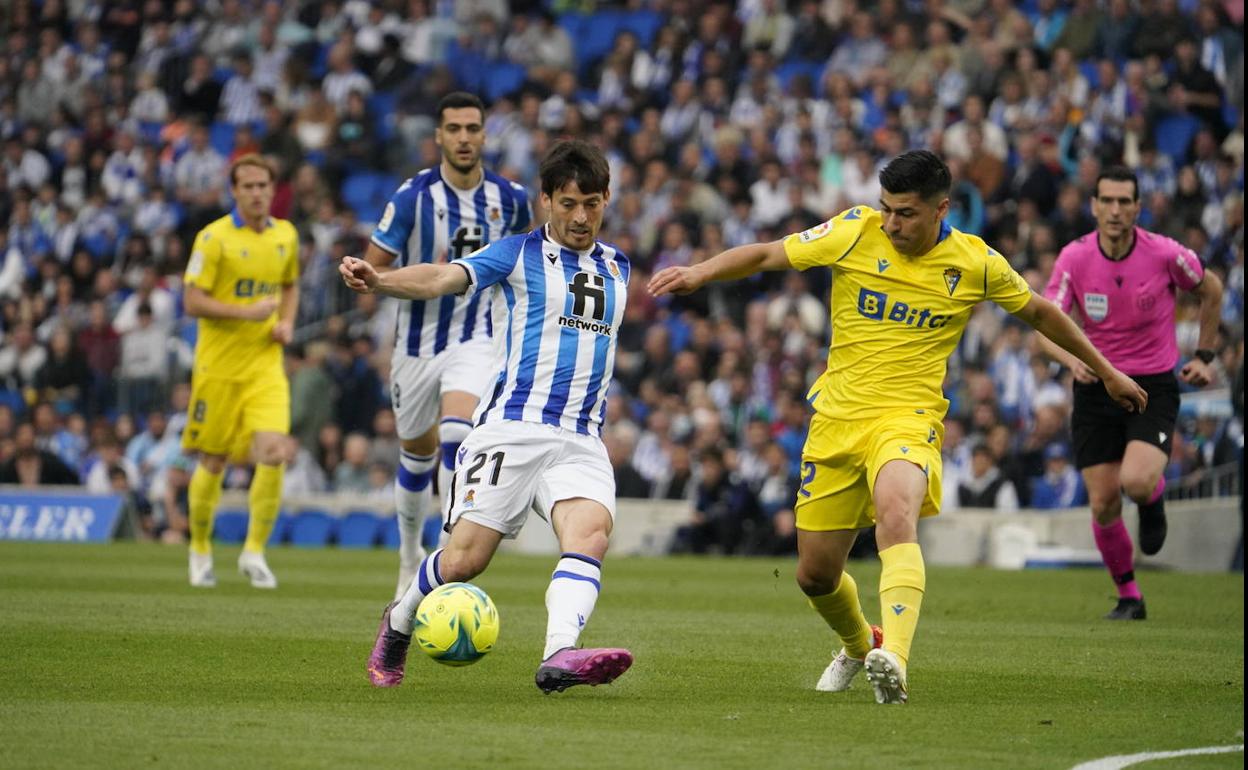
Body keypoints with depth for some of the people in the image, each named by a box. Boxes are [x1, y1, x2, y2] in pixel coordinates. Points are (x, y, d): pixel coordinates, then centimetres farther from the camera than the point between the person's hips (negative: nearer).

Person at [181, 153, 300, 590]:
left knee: (273, 453, -15)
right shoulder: (214, 238, -8)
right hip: (219, 365, -3)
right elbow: (193, 302, -11)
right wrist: (246, 312, -22)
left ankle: (254, 551, -4)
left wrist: (287, 323, 6)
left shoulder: (286, 235, 8)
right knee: (213, 463, 5)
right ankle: (200, 550, 25)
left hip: (266, 363, 3)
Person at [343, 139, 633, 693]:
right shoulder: (519, 254, 1)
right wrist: (378, 280, -35)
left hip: (581, 441, 3)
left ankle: (559, 656, -43)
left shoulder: (617, 268, 17)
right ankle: (399, 622, 22)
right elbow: (443, 279, -16)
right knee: (464, 560, -9)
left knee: (591, 529, -26)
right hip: (511, 429, -3)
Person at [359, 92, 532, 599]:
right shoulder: (413, 196, -12)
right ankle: (410, 556, 36)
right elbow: (372, 271, -9)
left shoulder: (509, 197, -3)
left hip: (477, 339, 0)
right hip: (419, 343, 0)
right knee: (417, 453, 14)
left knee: (457, 433, -26)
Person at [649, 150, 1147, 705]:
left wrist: (1106, 371, 24)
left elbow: (1038, 312, 15)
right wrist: (700, 273, -12)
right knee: (815, 576, 7)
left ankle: (893, 661, -50)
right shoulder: (855, 232, -2)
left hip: (907, 418, -3)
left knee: (896, 515, -36)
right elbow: (767, 256, 4)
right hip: (836, 417, 3)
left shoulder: (977, 263, -2)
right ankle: (859, 646, 41)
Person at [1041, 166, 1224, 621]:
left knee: (1137, 482, -27)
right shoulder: (1074, 259, -9)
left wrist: (1204, 356, 10)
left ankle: (1154, 497, 13)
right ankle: (1128, 597, 21)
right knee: (1103, 506, -1)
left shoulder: (1165, 254, -11)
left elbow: (1211, 290, 9)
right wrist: (1071, 358, -33)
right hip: (1096, 386, 2)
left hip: (1154, 386, -2)